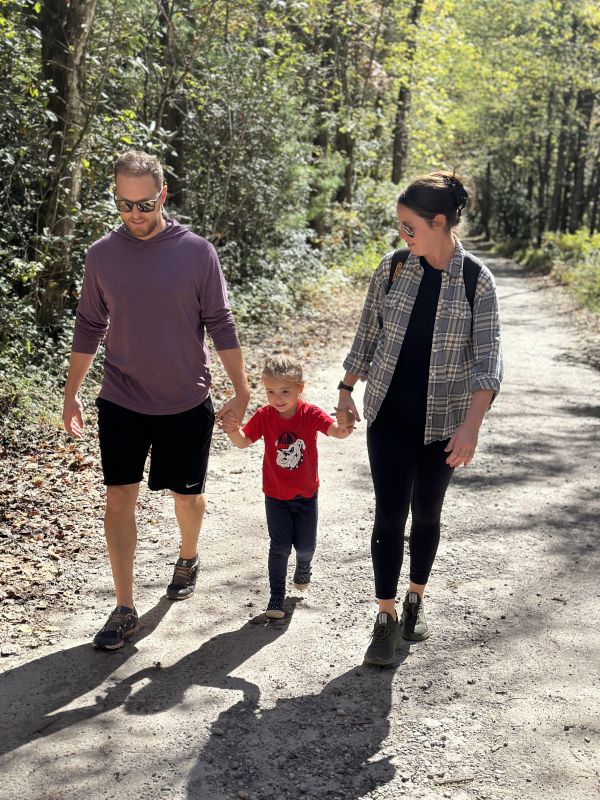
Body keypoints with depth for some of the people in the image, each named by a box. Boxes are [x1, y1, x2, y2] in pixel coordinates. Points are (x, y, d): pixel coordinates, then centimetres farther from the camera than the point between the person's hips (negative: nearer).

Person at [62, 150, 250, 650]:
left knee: (186, 494, 12)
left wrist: (241, 392, -3)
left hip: (186, 403, -1)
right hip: (121, 403, 2)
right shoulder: (102, 254, -2)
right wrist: (71, 396, 8)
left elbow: (221, 326, -3)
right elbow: (89, 329, 7)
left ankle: (188, 558, 43)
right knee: (120, 497, 0)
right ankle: (125, 609, 11)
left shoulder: (197, 252, -8)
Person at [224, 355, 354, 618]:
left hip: (306, 494, 1)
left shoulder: (310, 414, -15)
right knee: (280, 547, -2)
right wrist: (233, 431, -37)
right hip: (275, 496, 0)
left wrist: (343, 428, -52)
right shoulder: (264, 416, -12)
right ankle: (276, 598, 11)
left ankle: (303, 568, 46)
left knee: (306, 545, 11)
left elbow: (334, 429, -28)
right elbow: (243, 442, -14)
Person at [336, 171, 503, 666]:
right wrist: (347, 390, 8)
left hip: (442, 419, -1)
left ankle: (416, 598, 34)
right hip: (389, 412, 1)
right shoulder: (393, 269, -2)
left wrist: (472, 424, -23)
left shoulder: (476, 280, -10)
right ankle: (387, 618, 8)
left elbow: (487, 356, -13)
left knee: (427, 511, 12)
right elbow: (368, 336, 8)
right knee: (390, 512, -2)